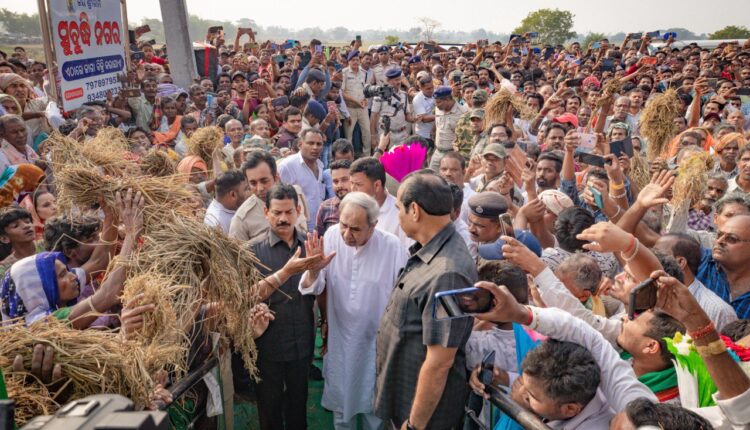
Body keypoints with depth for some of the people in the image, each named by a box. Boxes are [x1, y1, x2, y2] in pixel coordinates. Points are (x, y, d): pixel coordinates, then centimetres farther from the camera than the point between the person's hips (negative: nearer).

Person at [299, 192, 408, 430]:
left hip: (377, 342, -2)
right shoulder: (332, 236, -14)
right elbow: (313, 289, -11)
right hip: (340, 339, 2)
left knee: (375, 407, 18)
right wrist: (313, 271, -33)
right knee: (340, 401, 22)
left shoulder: (392, 247, -21)